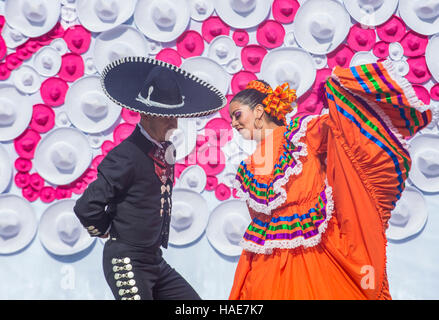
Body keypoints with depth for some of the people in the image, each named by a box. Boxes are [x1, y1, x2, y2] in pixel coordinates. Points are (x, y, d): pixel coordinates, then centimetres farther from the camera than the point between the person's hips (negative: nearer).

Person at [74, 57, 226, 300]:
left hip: (155, 261, 8)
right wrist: (107, 232, -5)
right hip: (127, 263, -8)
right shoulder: (126, 155, -20)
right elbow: (86, 207, -21)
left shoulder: (166, 150, 5)